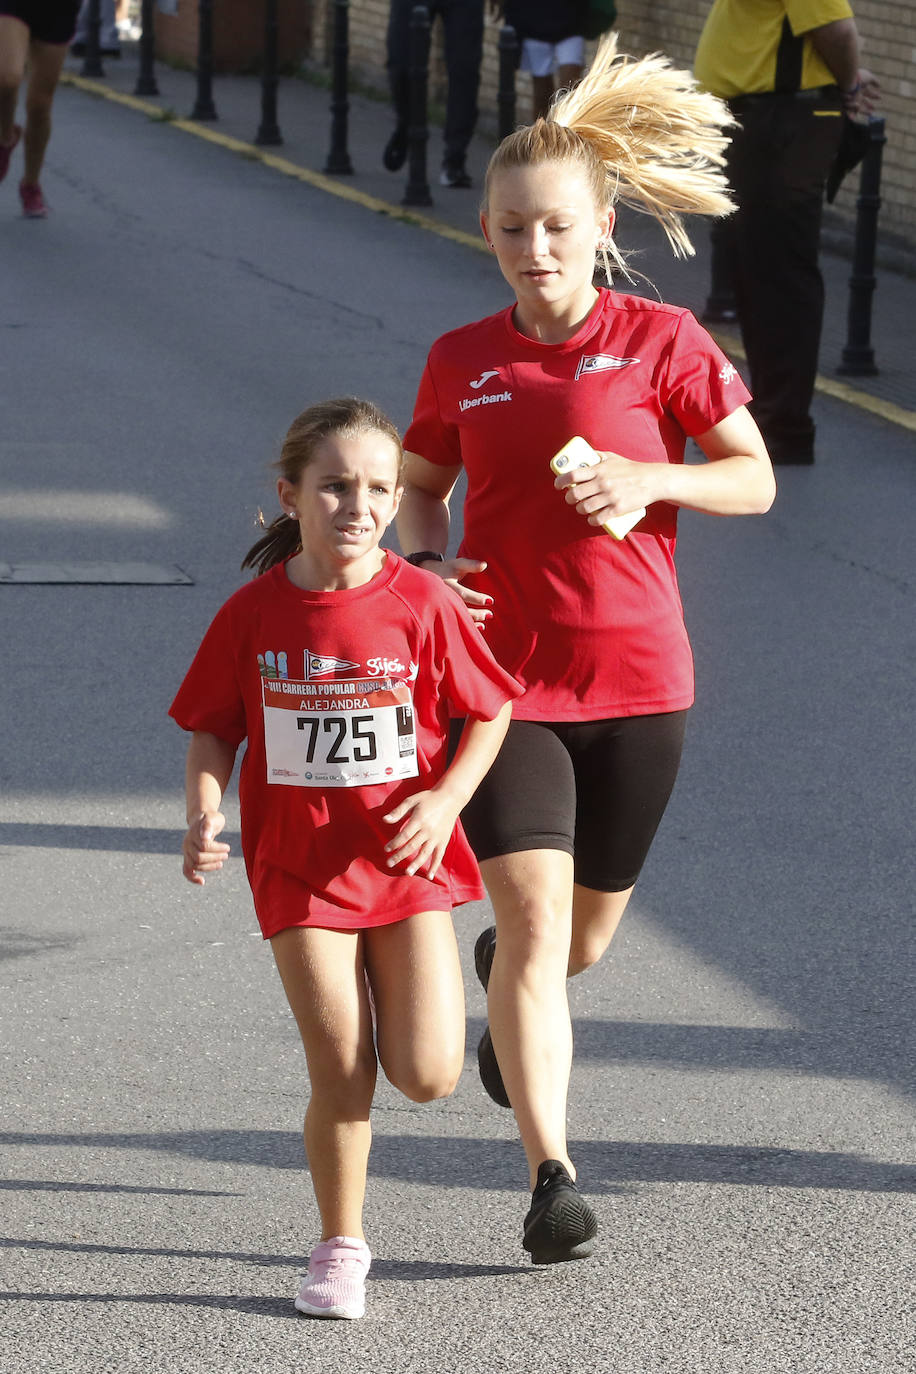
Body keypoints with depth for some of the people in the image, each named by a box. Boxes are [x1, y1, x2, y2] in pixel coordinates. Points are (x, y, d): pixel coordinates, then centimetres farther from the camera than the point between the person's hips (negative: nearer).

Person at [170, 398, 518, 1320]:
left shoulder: (420, 604, -7)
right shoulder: (253, 613, -5)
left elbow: (489, 712, 2)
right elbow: (213, 727, 5)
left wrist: (446, 799, -12)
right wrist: (204, 815, -12)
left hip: (407, 860, 0)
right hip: (300, 866, 0)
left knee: (428, 1075, -6)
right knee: (341, 1074, -3)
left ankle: (391, 999, 30)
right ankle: (340, 1246, 18)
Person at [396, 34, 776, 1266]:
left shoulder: (660, 342, -3)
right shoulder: (462, 361, 3)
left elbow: (755, 481, 0)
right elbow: (422, 486, 17)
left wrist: (651, 481, -18)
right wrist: (425, 560, -4)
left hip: (636, 676, 0)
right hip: (502, 670, 0)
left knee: (583, 937, 15)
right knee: (534, 917, -15)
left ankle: (505, 979, 53)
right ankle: (552, 1177, -15)